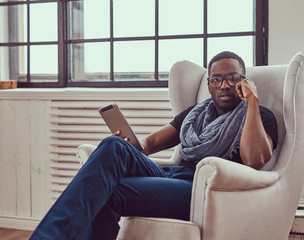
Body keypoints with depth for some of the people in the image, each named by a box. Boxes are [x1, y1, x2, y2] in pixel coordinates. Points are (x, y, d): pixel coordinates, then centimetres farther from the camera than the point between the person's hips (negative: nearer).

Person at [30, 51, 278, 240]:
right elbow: (153, 141, 22)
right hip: (168, 175, 5)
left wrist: (253, 101, -7)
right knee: (113, 146, -26)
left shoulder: (260, 117, 10)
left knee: (108, 193, -29)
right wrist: (129, 149, -2)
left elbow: (255, 160, -13)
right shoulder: (196, 112, 28)